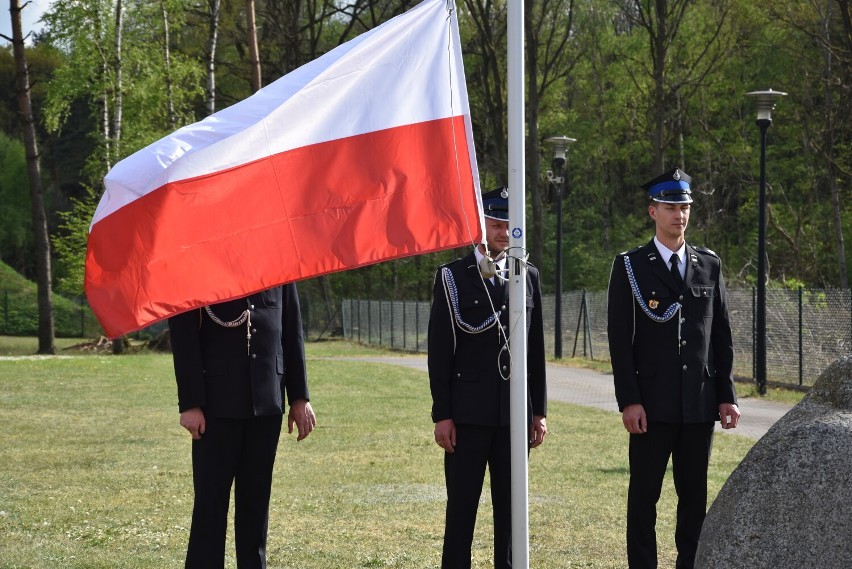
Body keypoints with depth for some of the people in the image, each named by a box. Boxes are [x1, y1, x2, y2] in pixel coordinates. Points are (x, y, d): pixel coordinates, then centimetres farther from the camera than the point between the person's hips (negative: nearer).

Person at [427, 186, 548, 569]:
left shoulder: (528, 277, 11)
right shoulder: (453, 277, 0)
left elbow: (536, 349, 12)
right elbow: (439, 351, -2)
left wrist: (539, 411, 8)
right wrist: (442, 414, -7)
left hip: (515, 413, 3)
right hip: (468, 412, -3)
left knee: (510, 506, 7)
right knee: (461, 507, -1)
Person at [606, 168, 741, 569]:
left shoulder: (709, 265, 11)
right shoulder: (630, 267, 0)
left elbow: (722, 336, 12)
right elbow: (620, 340, -5)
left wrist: (726, 395, 5)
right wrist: (629, 400, -11)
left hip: (700, 403, 3)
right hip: (652, 404, -3)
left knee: (695, 495, 7)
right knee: (644, 495, 1)